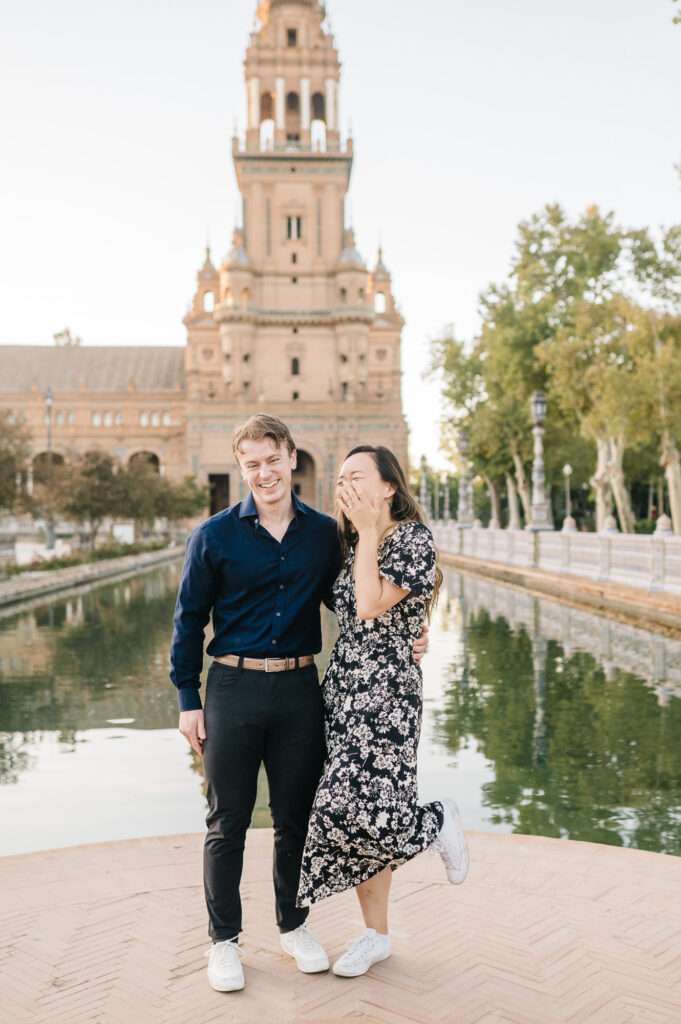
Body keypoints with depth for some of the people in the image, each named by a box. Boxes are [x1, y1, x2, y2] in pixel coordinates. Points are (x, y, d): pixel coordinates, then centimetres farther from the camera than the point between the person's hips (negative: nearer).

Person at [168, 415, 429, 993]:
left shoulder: (325, 533, 3)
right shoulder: (215, 536, -3)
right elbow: (189, 620, 1)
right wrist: (188, 699, -2)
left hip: (300, 689, 2)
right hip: (233, 689, -2)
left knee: (295, 818, 14)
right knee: (228, 823, 9)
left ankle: (294, 925, 35)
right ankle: (224, 938, 27)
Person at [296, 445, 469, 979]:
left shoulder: (414, 538, -10)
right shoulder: (353, 544, 13)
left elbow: (371, 606, -20)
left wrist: (368, 532, -13)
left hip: (386, 690, -7)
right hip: (342, 684, 8)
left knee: (363, 809, -14)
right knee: (351, 809, 10)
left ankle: (441, 822, 18)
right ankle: (376, 934, 25)